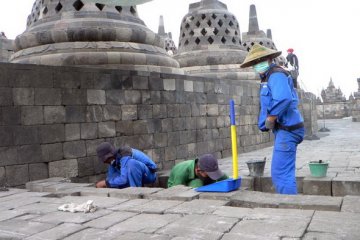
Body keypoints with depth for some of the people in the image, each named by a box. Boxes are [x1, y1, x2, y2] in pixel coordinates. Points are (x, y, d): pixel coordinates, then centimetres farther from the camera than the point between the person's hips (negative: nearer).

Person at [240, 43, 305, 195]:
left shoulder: (276, 75, -13)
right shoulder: (268, 78, 19)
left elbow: (283, 99, -32)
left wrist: (270, 119, -20)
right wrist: (264, 123, 3)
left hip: (287, 130, -11)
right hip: (283, 130, 11)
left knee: (280, 173, -11)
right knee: (285, 173, 18)